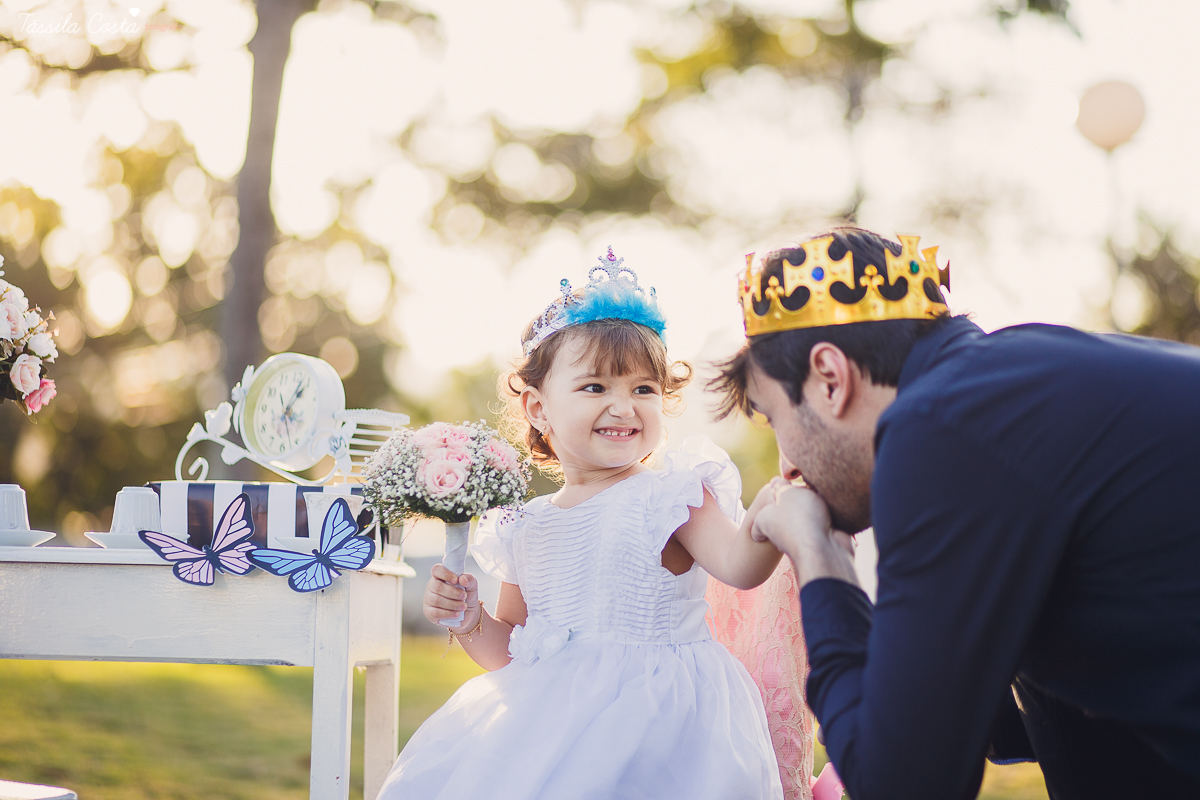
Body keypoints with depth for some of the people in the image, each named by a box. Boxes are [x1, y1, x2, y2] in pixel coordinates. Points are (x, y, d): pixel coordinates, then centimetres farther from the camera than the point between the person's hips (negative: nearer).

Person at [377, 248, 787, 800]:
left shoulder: (671, 495, -2)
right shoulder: (525, 527, 12)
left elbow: (740, 566, -19)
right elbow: (511, 649, 21)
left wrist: (774, 507, -37)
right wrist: (468, 622, 2)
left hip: (656, 715, -5)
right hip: (555, 715, 5)